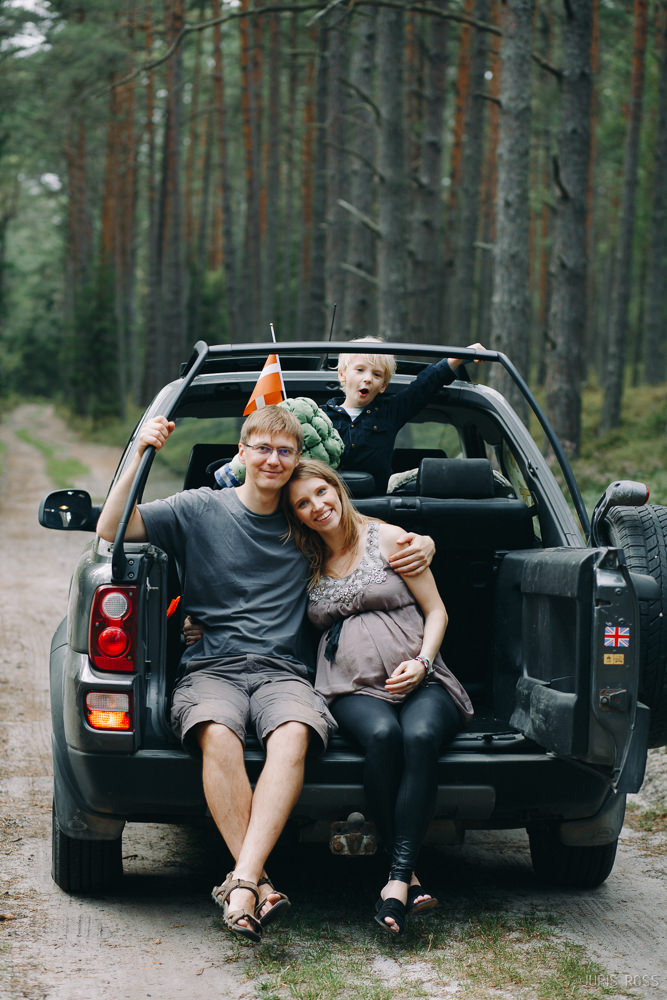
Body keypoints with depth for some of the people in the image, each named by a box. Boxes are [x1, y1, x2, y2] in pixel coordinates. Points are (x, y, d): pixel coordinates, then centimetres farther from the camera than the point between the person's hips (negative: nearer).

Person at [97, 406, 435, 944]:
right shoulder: (201, 509, 10)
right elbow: (111, 530, 4)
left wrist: (420, 545, 5)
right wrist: (139, 457, -5)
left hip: (284, 672, 1)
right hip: (212, 668, -1)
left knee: (293, 735, -35)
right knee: (219, 737, -36)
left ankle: (242, 881, -43)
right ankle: (260, 886, -35)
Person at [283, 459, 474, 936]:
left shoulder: (387, 539, 9)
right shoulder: (306, 564, 18)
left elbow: (436, 611, 10)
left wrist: (421, 661, -8)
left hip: (421, 682, -1)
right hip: (354, 690, 1)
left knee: (420, 735, -37)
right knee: (381, 733, -36)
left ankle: (399, 878, -39)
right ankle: (411, 878, -33)